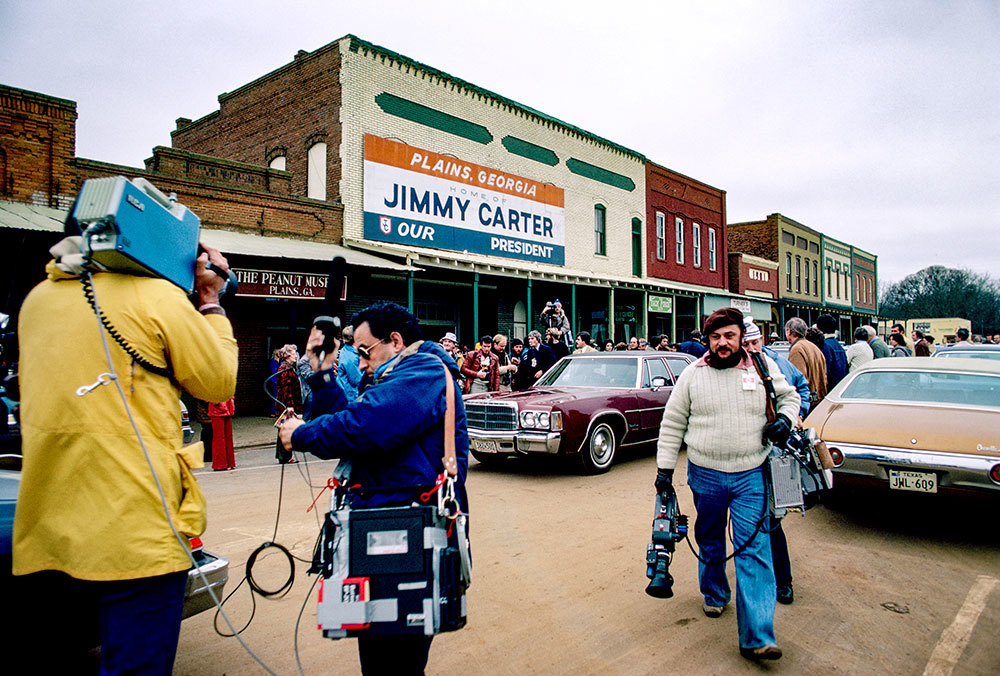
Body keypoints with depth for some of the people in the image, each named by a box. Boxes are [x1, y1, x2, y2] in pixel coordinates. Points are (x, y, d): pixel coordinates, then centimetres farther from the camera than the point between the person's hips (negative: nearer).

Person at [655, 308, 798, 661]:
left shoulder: (763, 367, 0)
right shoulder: (692, 374, -1)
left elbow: (789, 396, 17)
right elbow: (672, 423, 3)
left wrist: (785, 419, -5)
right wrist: (664, 467, 0)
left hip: (751, 475, -1)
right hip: (705, 475, 1)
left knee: (754, 550, -5)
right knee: (710, 543, 18)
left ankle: (757, 638, -2)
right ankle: (715, 594, 44)